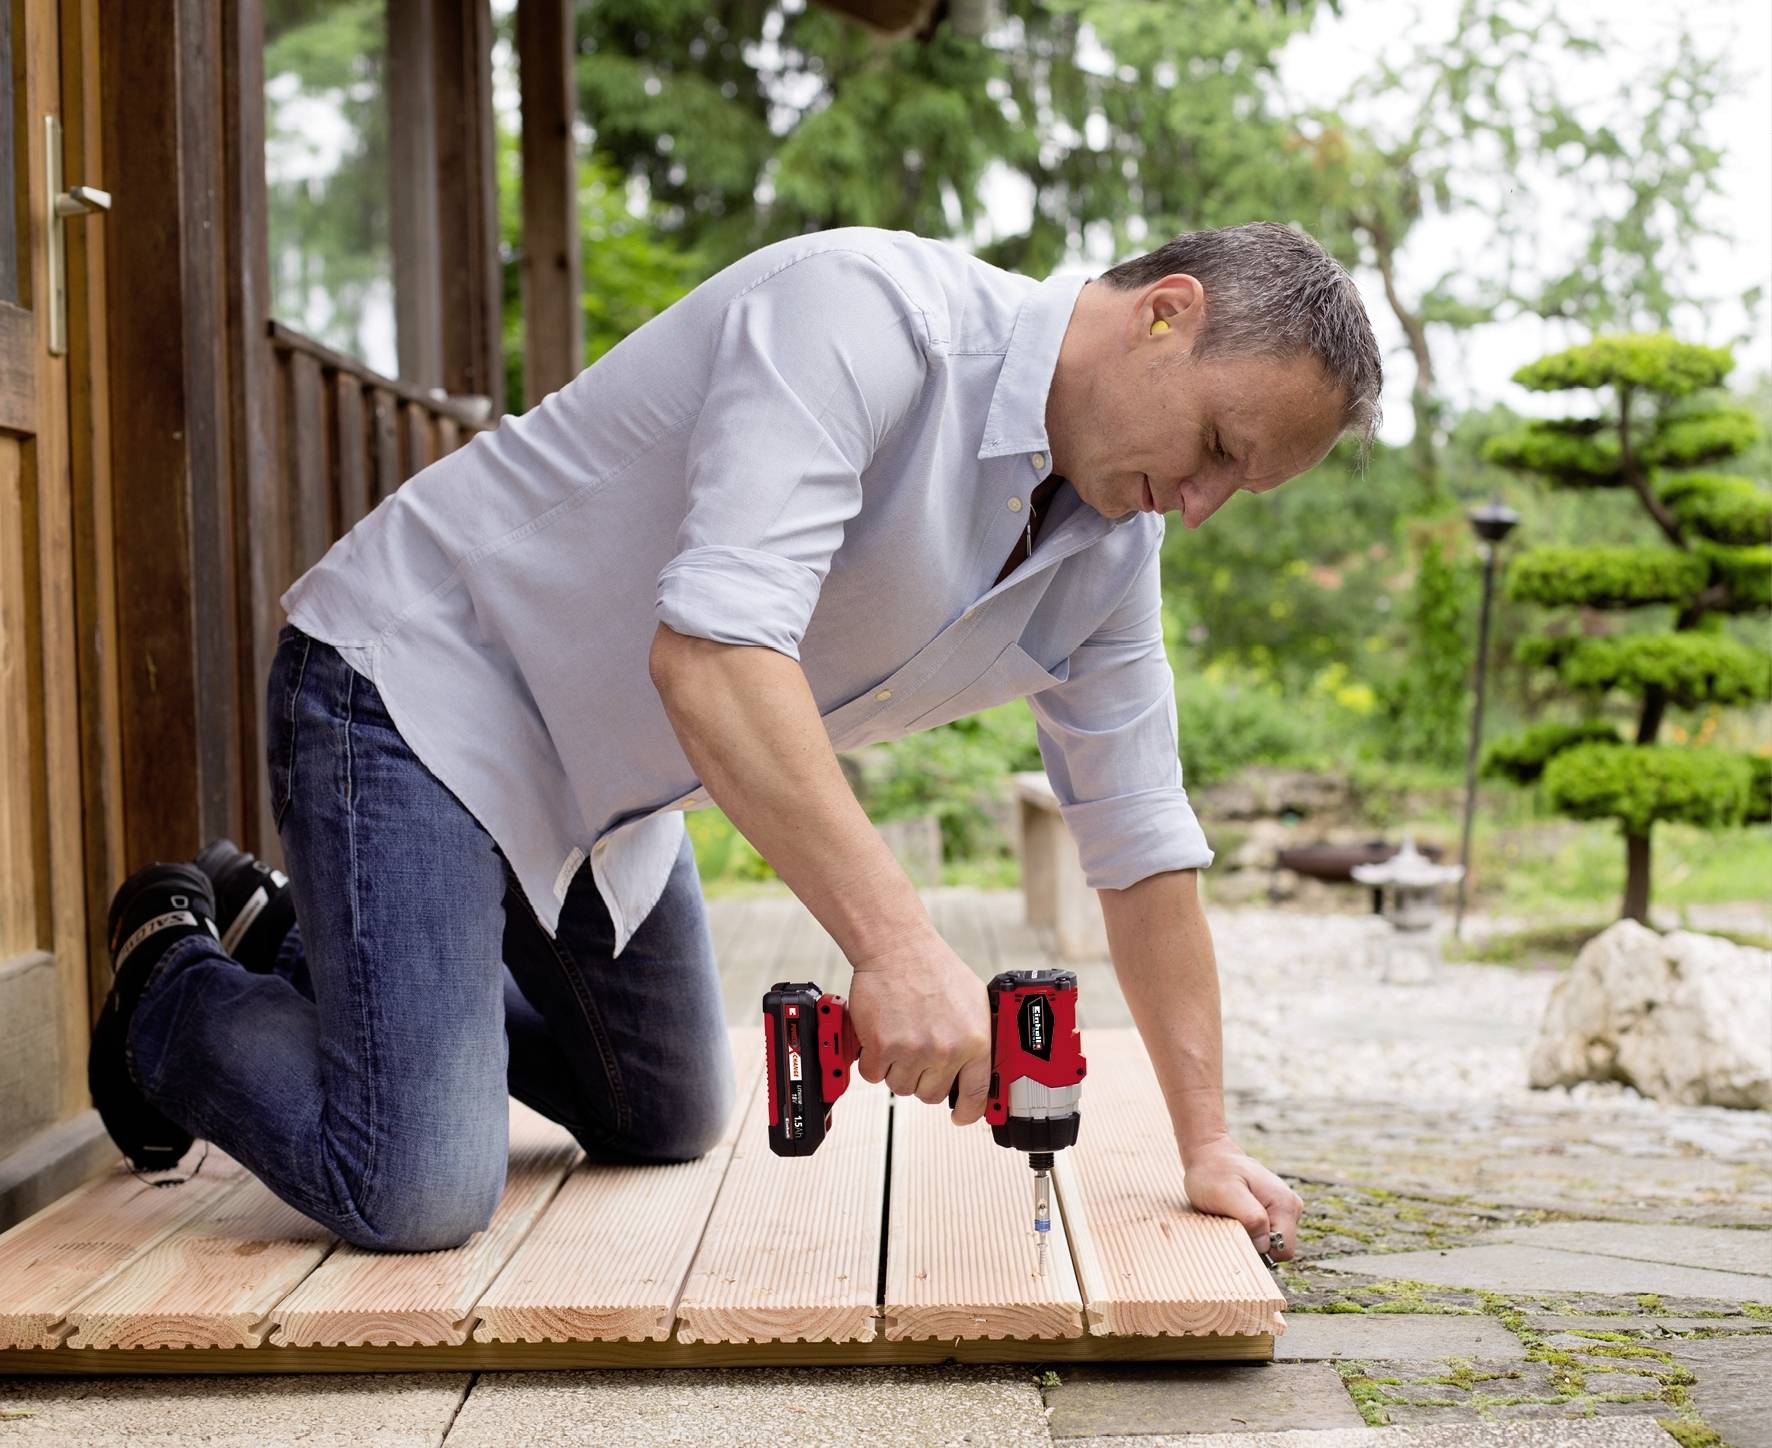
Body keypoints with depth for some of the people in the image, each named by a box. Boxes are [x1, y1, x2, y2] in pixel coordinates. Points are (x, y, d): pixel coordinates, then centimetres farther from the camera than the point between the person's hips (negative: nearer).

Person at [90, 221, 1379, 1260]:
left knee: (672, 1125, 22)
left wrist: (1207, 1143, 2)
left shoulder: (1114, 548, -1)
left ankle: (294, 942, 34)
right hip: (424, 679, -9)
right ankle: (176, 987, 12)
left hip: (602, 776, 9)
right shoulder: (869, 313, -29)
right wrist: (898, 942, -45)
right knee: (418, 1194, -19)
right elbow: (710, 645, -40)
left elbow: (1143, 840, 5)